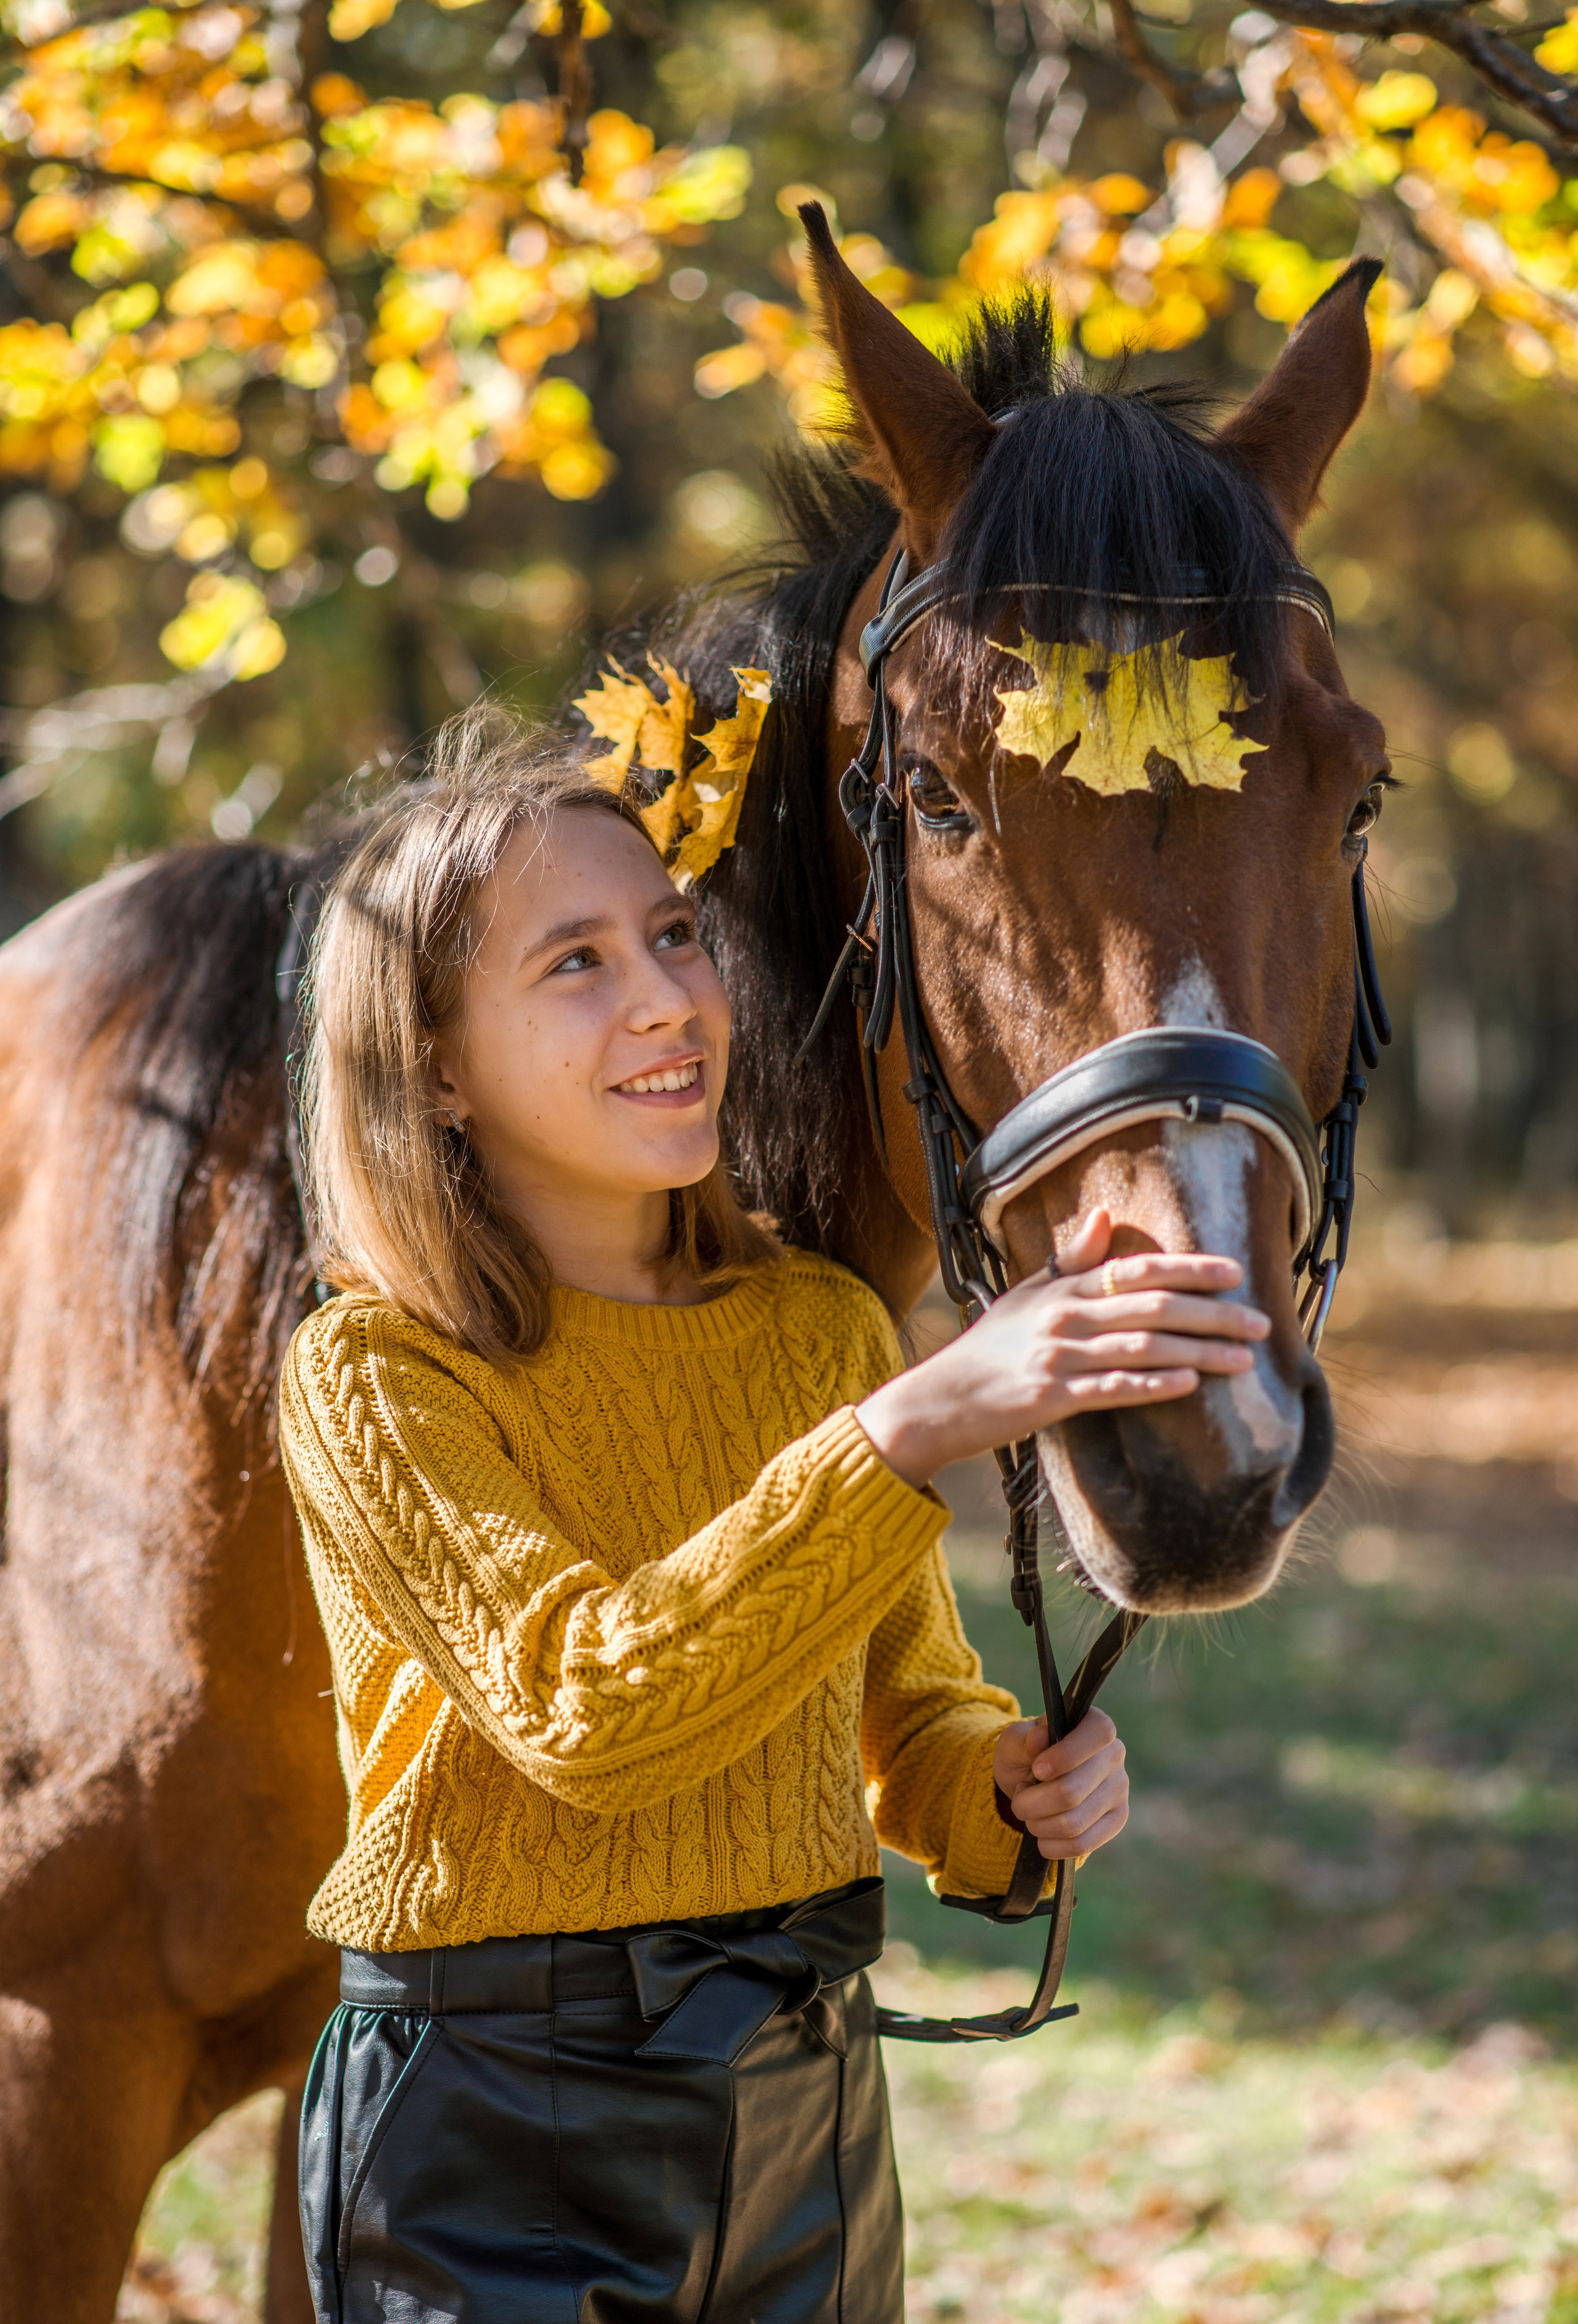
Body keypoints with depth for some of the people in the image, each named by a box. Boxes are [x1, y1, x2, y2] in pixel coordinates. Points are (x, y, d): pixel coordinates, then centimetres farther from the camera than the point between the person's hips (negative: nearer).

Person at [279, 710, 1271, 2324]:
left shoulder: (825, 1332, 3)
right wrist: (923, 1422, -36)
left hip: (812, 2108, 5)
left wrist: (1020, 1782, -11)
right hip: (493, 2140, -5)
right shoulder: (373, 1378, -14)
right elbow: (588, 1710, -29)